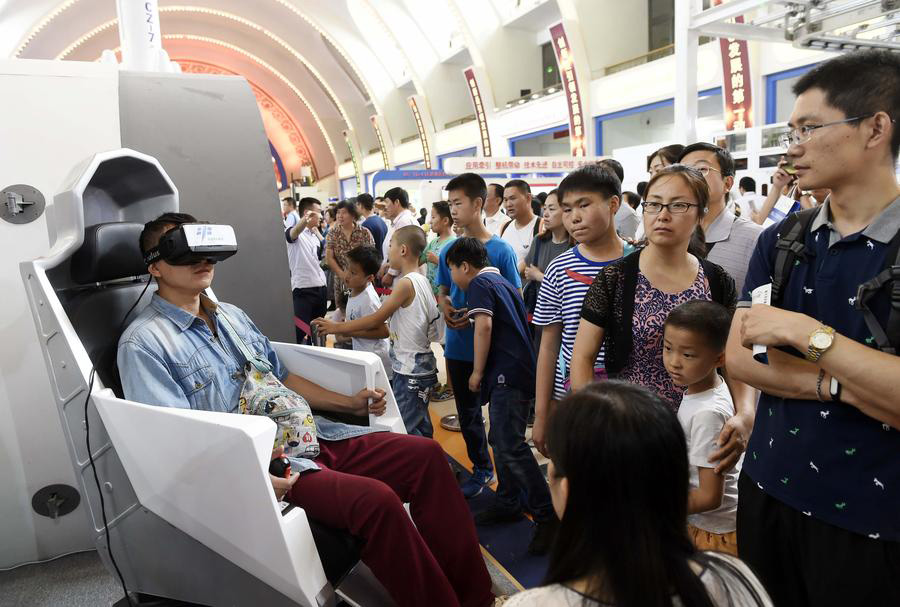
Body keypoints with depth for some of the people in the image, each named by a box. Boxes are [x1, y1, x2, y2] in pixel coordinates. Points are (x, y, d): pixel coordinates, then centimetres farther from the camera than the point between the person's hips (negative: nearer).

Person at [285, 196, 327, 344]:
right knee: (300, 331, -7)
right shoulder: (295, 231, -10)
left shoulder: (315, 236, 14)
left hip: (321, 287, 8)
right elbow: (293, 233, -37)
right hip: (303, 289, -8)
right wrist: (305, 220, -56)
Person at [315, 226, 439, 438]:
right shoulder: (421, 280, 10)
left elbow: (376, 319, -15)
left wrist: (337, 327, -8)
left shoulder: (406, 283, -18)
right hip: (420, 367, 10)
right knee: (421, 429, 18)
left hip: (410, 372, -10)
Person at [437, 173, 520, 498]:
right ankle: (481, 468, 35)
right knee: (467, 412, 16)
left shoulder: (501, 251, -10)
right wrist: (445, 307, -8)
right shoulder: (448, 250, 4)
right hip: (458, 346, 5)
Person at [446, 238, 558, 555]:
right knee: (501, 440, 16)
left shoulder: (479, 283, -6)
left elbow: (484, 326, -20)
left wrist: (477, 371, -12)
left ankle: (547, 514, -9)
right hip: (520, 370, 10)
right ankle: (507, 504, 26)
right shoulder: (503, 283, 22)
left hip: (506, 374, -10)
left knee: (510, 446, -12)